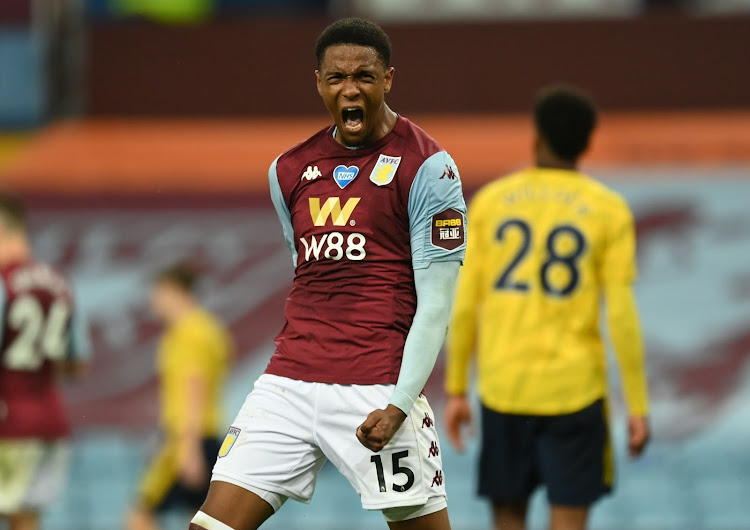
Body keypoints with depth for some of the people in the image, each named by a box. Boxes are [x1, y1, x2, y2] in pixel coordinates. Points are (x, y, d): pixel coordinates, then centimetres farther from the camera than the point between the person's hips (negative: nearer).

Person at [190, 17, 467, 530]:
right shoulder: (289, 171, 14)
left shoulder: (427, 168, -4)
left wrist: (399, 402, -16)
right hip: (288, 385, 5)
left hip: (376, 391, -5)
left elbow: (436, 301, -8)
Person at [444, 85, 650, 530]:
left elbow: (465, 305, 1)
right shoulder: (609, 211, -3)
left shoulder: (490, 202, 2)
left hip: (503, 390, 2)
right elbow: (621, 314, -8)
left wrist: (456, 391, 9)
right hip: (574, 389, -2)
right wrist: (639, 407, -3)